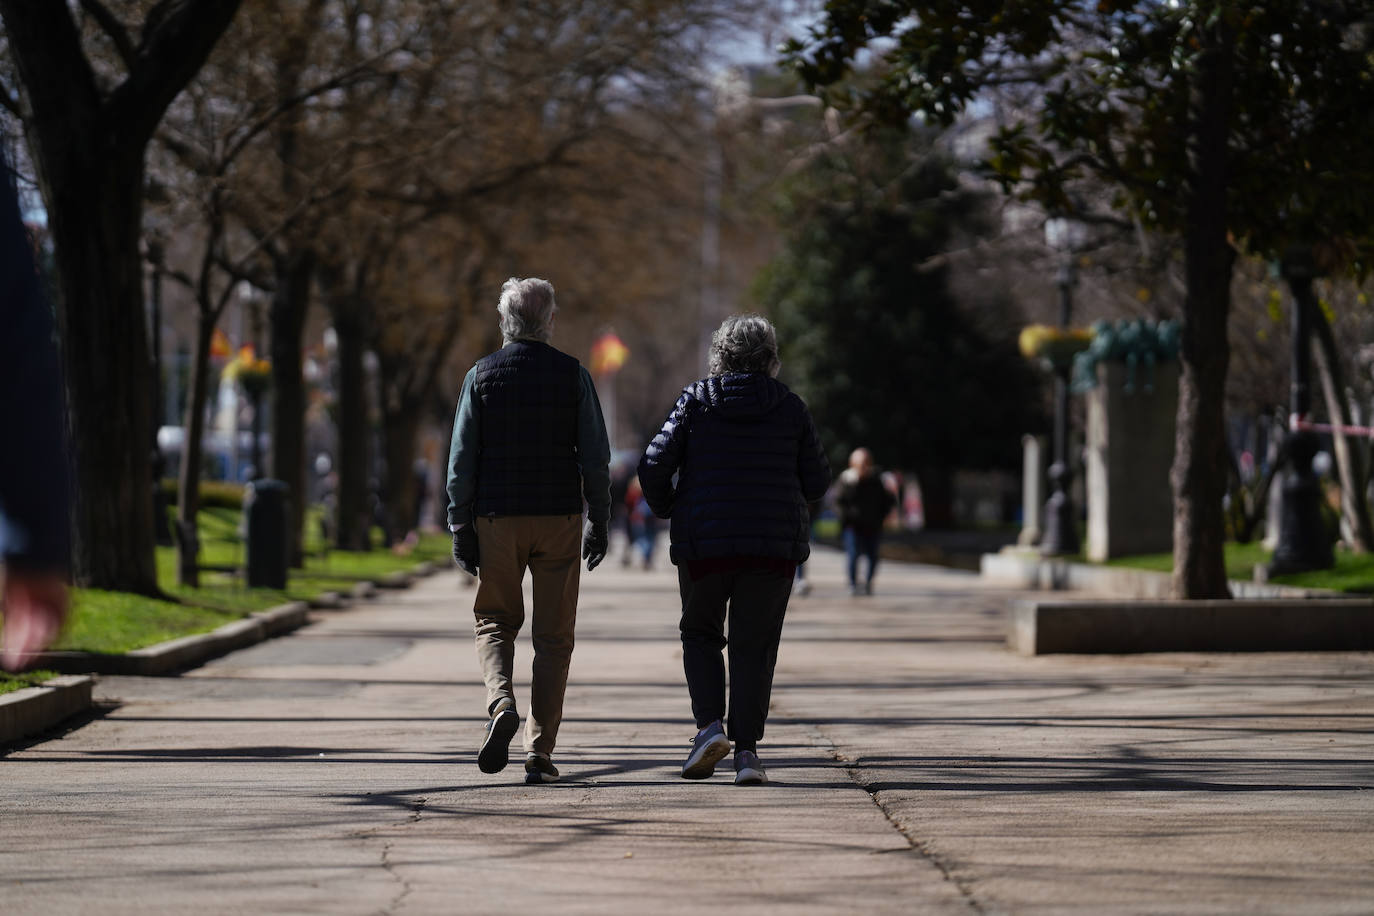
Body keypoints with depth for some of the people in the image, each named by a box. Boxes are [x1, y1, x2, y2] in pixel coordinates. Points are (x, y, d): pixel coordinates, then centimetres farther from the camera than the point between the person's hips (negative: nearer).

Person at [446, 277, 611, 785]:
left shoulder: (482, 375, -1)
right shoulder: (573, 375, -1)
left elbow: (462, 459, -2)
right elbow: (596, 458, -3)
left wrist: (460, 528, 2)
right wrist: (598, 523, 5)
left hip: (496, 519, 0)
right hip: (559, 516, 0)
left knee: (495, 621, 15)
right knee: (554, 637, 6)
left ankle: (501, 704, -13)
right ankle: (540, 751, 1)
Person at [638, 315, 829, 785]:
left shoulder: (695, 402, 0)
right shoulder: (789, 407, 2)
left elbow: (654, 466, -5)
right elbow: (816, 481, 4)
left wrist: (668, 510, 13)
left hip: (704, 542, 0)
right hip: (774, 546, 0)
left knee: (700, 633, 18)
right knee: (755, 646, 6)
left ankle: (710, 724, -1)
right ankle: (746, 749, -3)